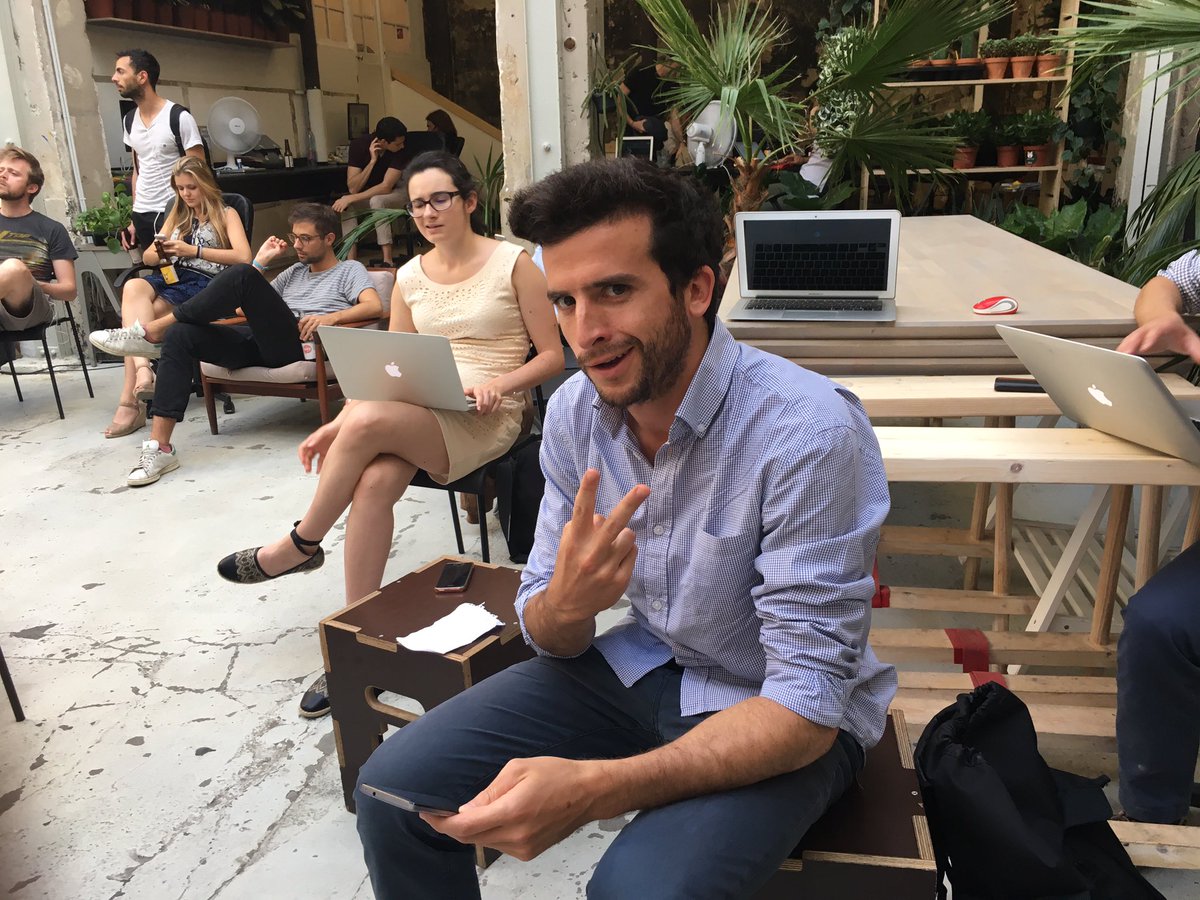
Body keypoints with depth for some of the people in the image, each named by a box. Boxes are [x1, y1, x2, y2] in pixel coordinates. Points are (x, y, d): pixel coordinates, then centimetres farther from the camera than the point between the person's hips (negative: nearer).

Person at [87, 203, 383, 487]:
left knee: (241, 275, -27)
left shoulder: (349, 270, 16)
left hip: (300, 347, -7)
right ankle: (159, 447, -24)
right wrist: (261, 261, 22)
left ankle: (151, 333, -17)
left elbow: (374, 307, -5)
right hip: (261, 346, 7)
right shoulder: (294, 272, 34)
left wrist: (331, 317, -20)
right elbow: (249, 307, 28)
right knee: (181, 334, -18)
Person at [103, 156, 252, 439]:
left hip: (203, 281, -5)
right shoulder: (177, 216, 30)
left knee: (136, 315, -28)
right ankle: (142, 368, -45)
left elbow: (243, 256, -6)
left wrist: (194, 250, -12)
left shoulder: (226, 214, 13)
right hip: (169, 276, 5)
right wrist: (159, 251, -1)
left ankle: (129, 400, -26)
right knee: (133, 287, -33)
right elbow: (148, 257, 25)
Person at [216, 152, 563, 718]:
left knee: (367, 423, -32)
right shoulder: (409, 278, 14)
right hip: (420, 415, 5)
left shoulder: (513, 264, 0)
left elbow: (552, 355, 1)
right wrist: (335, 427, -2)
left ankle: (301, 544, -7)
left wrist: (498, 384, -17)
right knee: (374, 482, -31)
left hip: (488, 418, -4)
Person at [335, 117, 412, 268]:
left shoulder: (400, 151, -24)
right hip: (367, 195, 3)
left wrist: (351, 199, -35)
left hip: (395, 193, -3)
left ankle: (387, 261, -38)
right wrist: (373, 160, -32)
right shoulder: (359, 145, -19)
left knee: (377, 201, -36)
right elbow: (353, 188, -23)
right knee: (345, 205, -28)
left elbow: (386, 187, -30)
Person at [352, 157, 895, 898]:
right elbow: (550, 635, -2)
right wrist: (565, 604, -27)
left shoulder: (809, 432, -27)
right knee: (396, 789, -7)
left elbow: (806, 705, -26)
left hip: (786, 715, -4)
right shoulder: (576, 408, -9)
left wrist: (595, 789, -38)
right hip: (641, 664, 5)